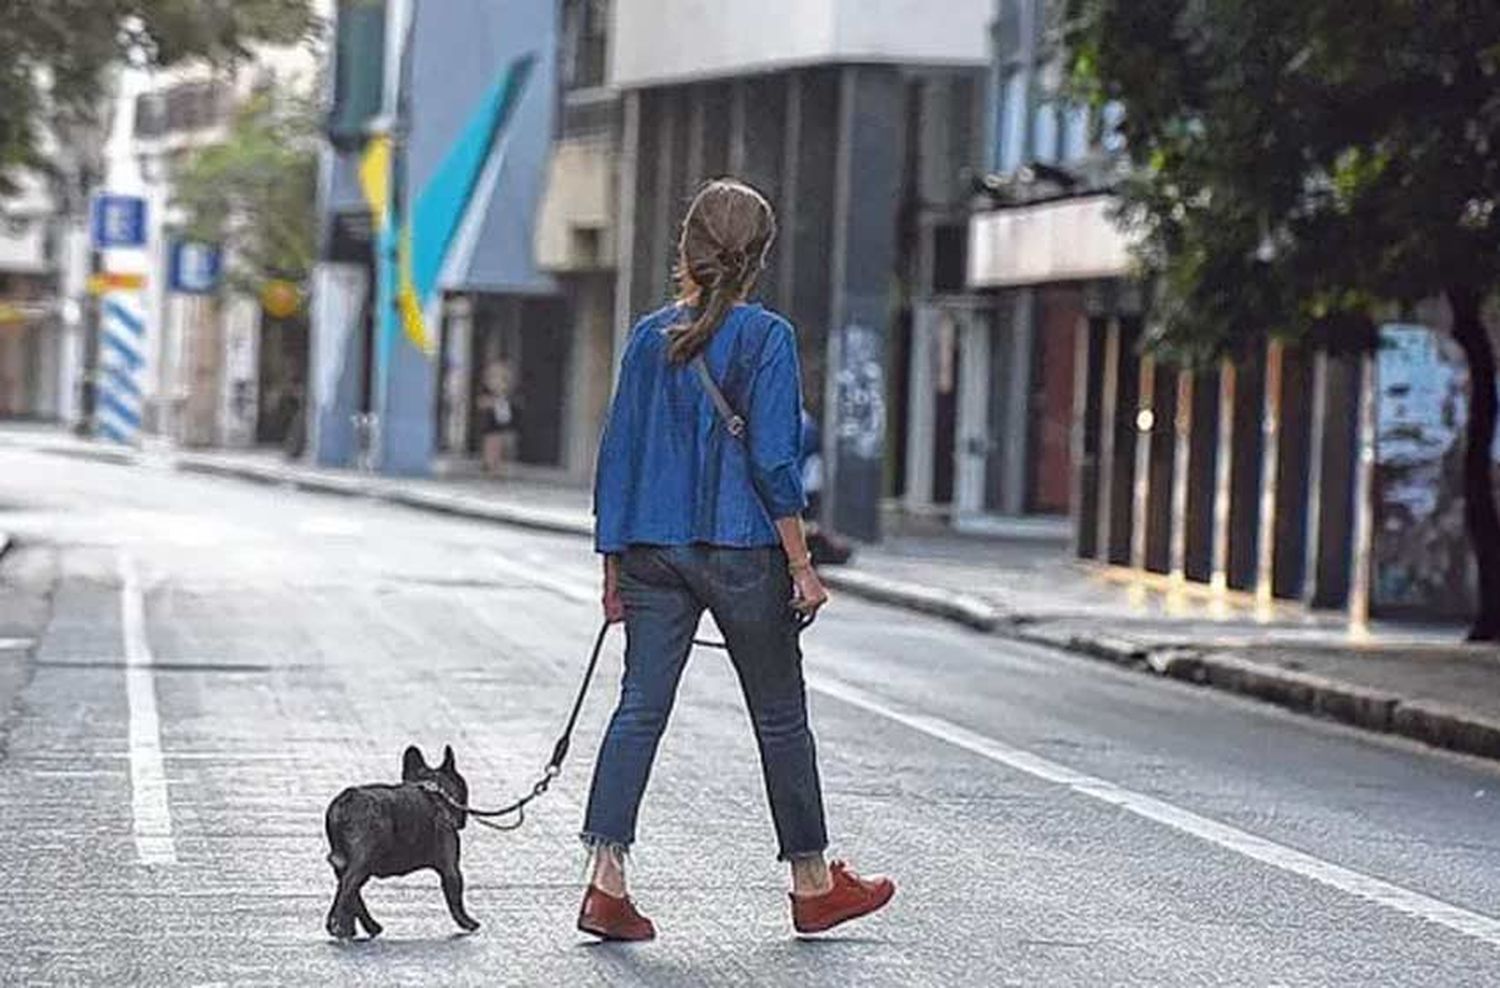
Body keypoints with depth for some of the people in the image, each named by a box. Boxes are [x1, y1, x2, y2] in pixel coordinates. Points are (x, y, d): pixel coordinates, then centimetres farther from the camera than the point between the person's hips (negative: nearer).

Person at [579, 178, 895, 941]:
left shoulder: (650, 336, 5)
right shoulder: (766, 337, -8)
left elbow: (617, 453, 7)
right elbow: (772, 460, -12)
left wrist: (613, 565, 13)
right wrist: (801, 565, -7)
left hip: (653, 551, 4)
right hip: (742, 552, -4)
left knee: (639, 711, 1)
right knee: (781, 719, 9)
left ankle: (607, 881, -10)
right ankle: (812, 885, 20)